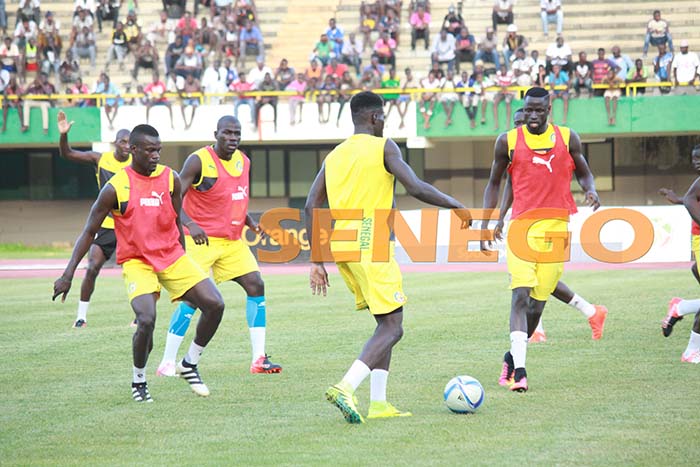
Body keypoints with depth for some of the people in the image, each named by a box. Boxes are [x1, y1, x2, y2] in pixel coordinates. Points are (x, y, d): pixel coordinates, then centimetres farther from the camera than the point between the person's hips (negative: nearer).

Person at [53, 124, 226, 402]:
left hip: (172, 255, 4)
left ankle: (189, 364, 11)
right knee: (147, 320, -25)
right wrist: (68, 274, -6)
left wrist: (182, 263, 21)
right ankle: (138, 381, 0)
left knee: (214, 305, -10)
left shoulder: (170, 179, 2)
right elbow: (89, 232, -3)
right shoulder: (115, 188, -9)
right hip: (136, 261, -4)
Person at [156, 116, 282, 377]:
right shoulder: (199, 161, -13)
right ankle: (167, 363, -3)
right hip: (202, 239, -7)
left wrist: (250, 222, 8)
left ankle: (259, 359, -1)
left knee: (256, 285, -3)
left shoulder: (243, 161, 10)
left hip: (233, 241, 7)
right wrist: (189, 224, -34)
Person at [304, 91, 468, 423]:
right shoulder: (383, 146, -3)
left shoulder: (334, 156, 16)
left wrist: (316, 261, 13)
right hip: (371, 246, -7)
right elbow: (416, 188, -14)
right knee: (391, 328, -5)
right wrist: (454, 205, 2)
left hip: (342, 247, 7)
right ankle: (346, 388, -24)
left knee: (386, 323, 17)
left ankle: (378, 403, 8)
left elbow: (311, 207, 10)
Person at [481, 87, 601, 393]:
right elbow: (494, 183, 13)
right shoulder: (508, 141, 3)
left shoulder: (567, 138, 6)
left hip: (557, 227, 2)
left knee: (538, 301, 4)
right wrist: (486, 222, 4)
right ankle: (519, 369, -20)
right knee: (521, 296, -16)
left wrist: (590, 190, -6)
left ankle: (512, 356, 27)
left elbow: (583, 173, 17)